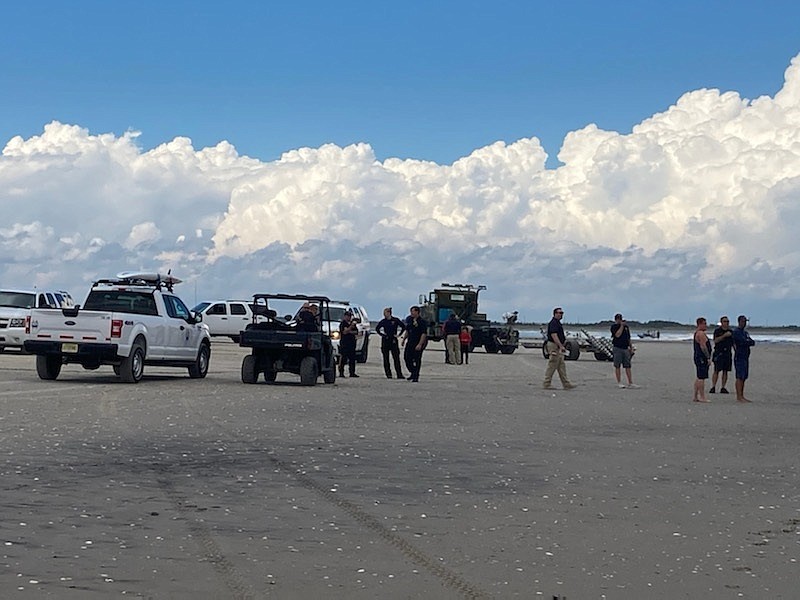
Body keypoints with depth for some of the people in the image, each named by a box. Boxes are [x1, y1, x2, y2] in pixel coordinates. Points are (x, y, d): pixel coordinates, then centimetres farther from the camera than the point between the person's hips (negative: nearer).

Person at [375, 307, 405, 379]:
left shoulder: (395, 320, -3)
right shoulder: (382, 321, 3)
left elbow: (403, 327, 6)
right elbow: (377, 329, 17)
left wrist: (398, 334, 2)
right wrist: (382, 334, 5)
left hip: (393, 340, -2)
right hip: (385, 341, 2)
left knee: (396, 358, -6)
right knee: (386, 358, 2)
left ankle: (399, 375, -6)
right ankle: (388, 374, 9)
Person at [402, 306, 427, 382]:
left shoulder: (422, 322, -14)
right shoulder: (409, 319, 9)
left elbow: (424, 334, -17)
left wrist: (420, 344, -23)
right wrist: (404, 339, 16)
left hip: (419, 342, -7)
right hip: (410, 342, 7)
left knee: (417, 359, -4)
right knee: (407, 357, 4)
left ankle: (416, 376, 3)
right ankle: (413, 373, 21)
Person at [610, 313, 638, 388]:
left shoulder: (626, 326, 15)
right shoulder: (614, 327, -2)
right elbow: (617, 335, -18)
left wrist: (631, 347, 16)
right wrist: (621, 326, -13)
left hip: (626, 348, 5)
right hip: (617, 348, -5)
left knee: (628, 366, 4)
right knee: (617, 366, -1)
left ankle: (630, 383, 5)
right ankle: (619, 383, 3)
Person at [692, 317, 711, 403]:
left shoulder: (696, 333, 19)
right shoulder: (701, 333, -15)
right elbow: (703, 346, -21)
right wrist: (708, 357, -19)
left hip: (698, 357, 11)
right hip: (702, 358, -11)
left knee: (699, 378, 14)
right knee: (701, 378, -9)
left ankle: (695, 396, 17)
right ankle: (702, 397, -9)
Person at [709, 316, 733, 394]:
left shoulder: (731, 331, 13)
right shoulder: (717, 331, 1)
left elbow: (733, 343, 16)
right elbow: (715, 340, -13)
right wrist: (724, 335, -21)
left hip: (728, 353, 4)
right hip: (719, 353, -4)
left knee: (725, 371, 3)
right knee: (716, 371, -7)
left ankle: (723, 388, 7)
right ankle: (713, 387, -6)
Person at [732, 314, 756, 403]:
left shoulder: (745, 333, 20)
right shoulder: (736, 332, -7)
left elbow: (753, 342, 8)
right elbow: (743, 341, -20)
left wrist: (746, 342, -9)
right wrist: (749, 342, -1)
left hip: (745, 357, 9)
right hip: (739, 357, -9)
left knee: (744, 377, 9)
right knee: (740, 377, -11)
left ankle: (742, 396, 12)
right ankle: (739, 397, -13)